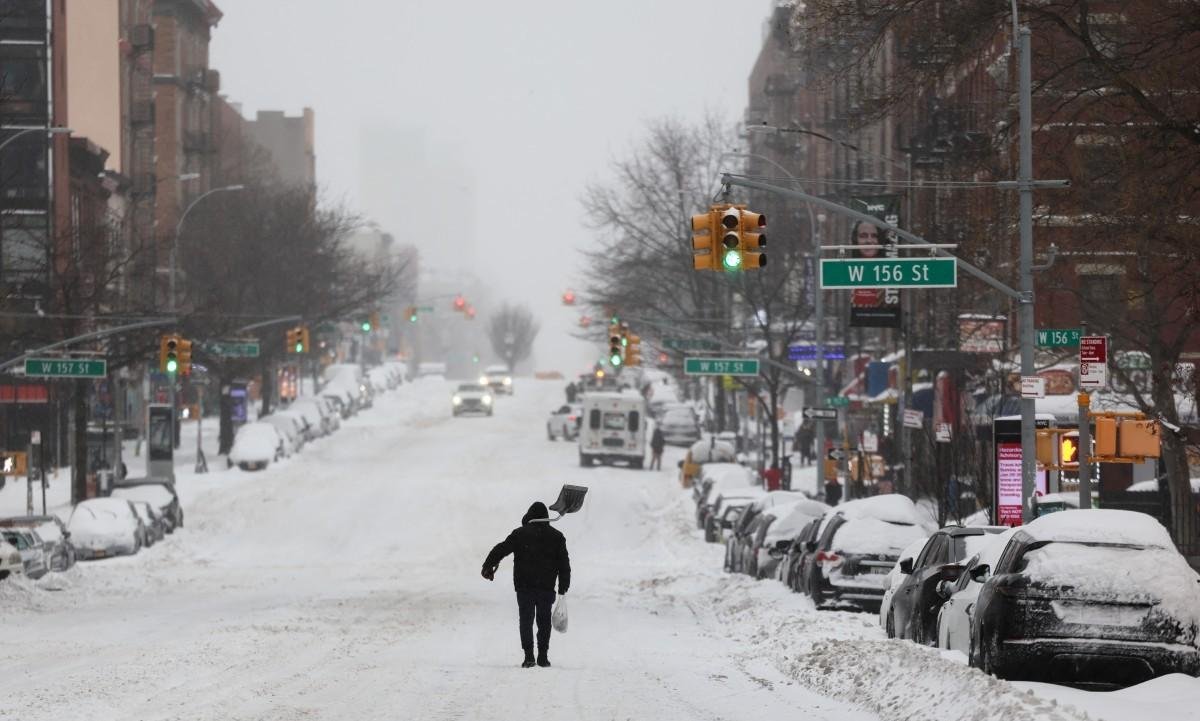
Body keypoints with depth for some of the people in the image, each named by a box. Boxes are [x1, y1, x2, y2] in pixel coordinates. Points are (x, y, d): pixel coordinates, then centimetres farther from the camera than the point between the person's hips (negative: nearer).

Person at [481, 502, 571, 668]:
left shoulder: (520, 534, -1)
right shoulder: (556, 536, 5)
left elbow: (501, 549, -3)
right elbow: (564, 564, 6)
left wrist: (488, 566, 8)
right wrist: (563, 589, 10)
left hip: (524, 587, -1)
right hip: (547, 587, 2)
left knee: (526, 621, 4)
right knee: (544, 621, 12)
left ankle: (528, 656, -6)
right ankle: (543, 656, 10)